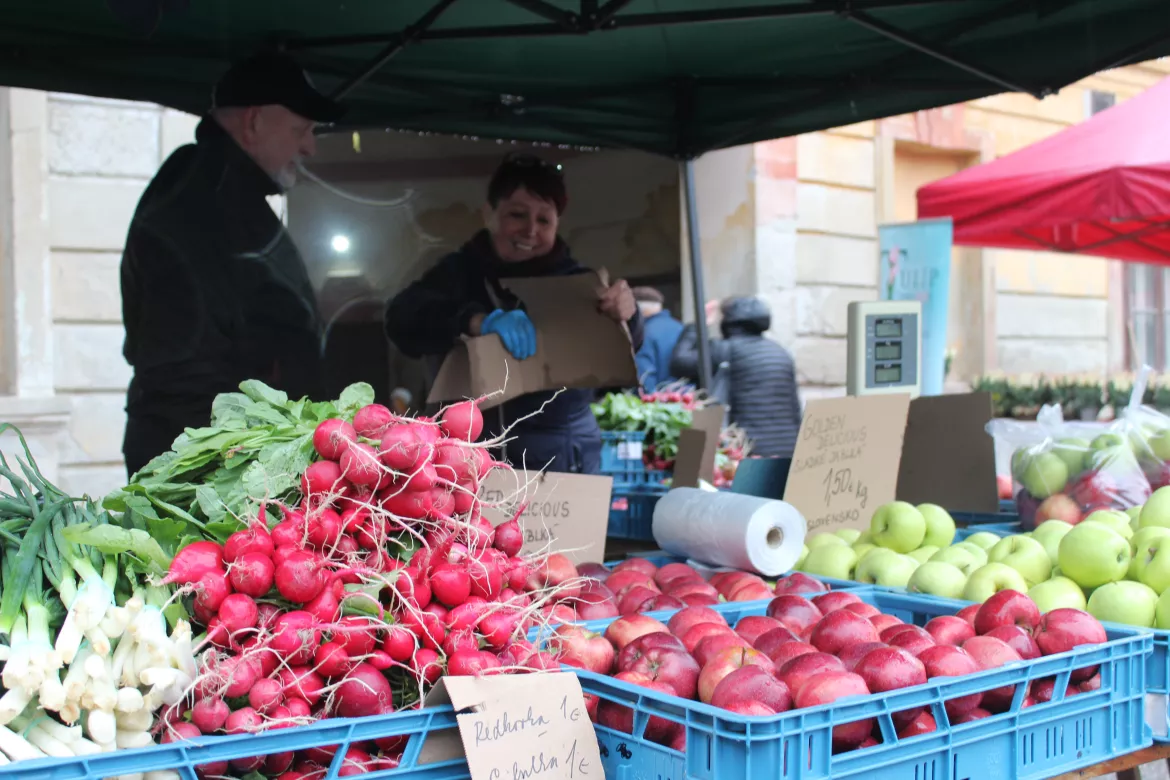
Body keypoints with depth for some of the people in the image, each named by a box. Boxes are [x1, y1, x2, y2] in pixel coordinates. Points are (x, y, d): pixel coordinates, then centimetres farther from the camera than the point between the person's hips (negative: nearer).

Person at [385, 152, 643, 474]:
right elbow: (401, 319, -16)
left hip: (568, 456, 1)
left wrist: (625, 315, -27)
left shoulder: (573, 278, 5)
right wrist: (479, 320, -35)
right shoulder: (460, 271, 3)